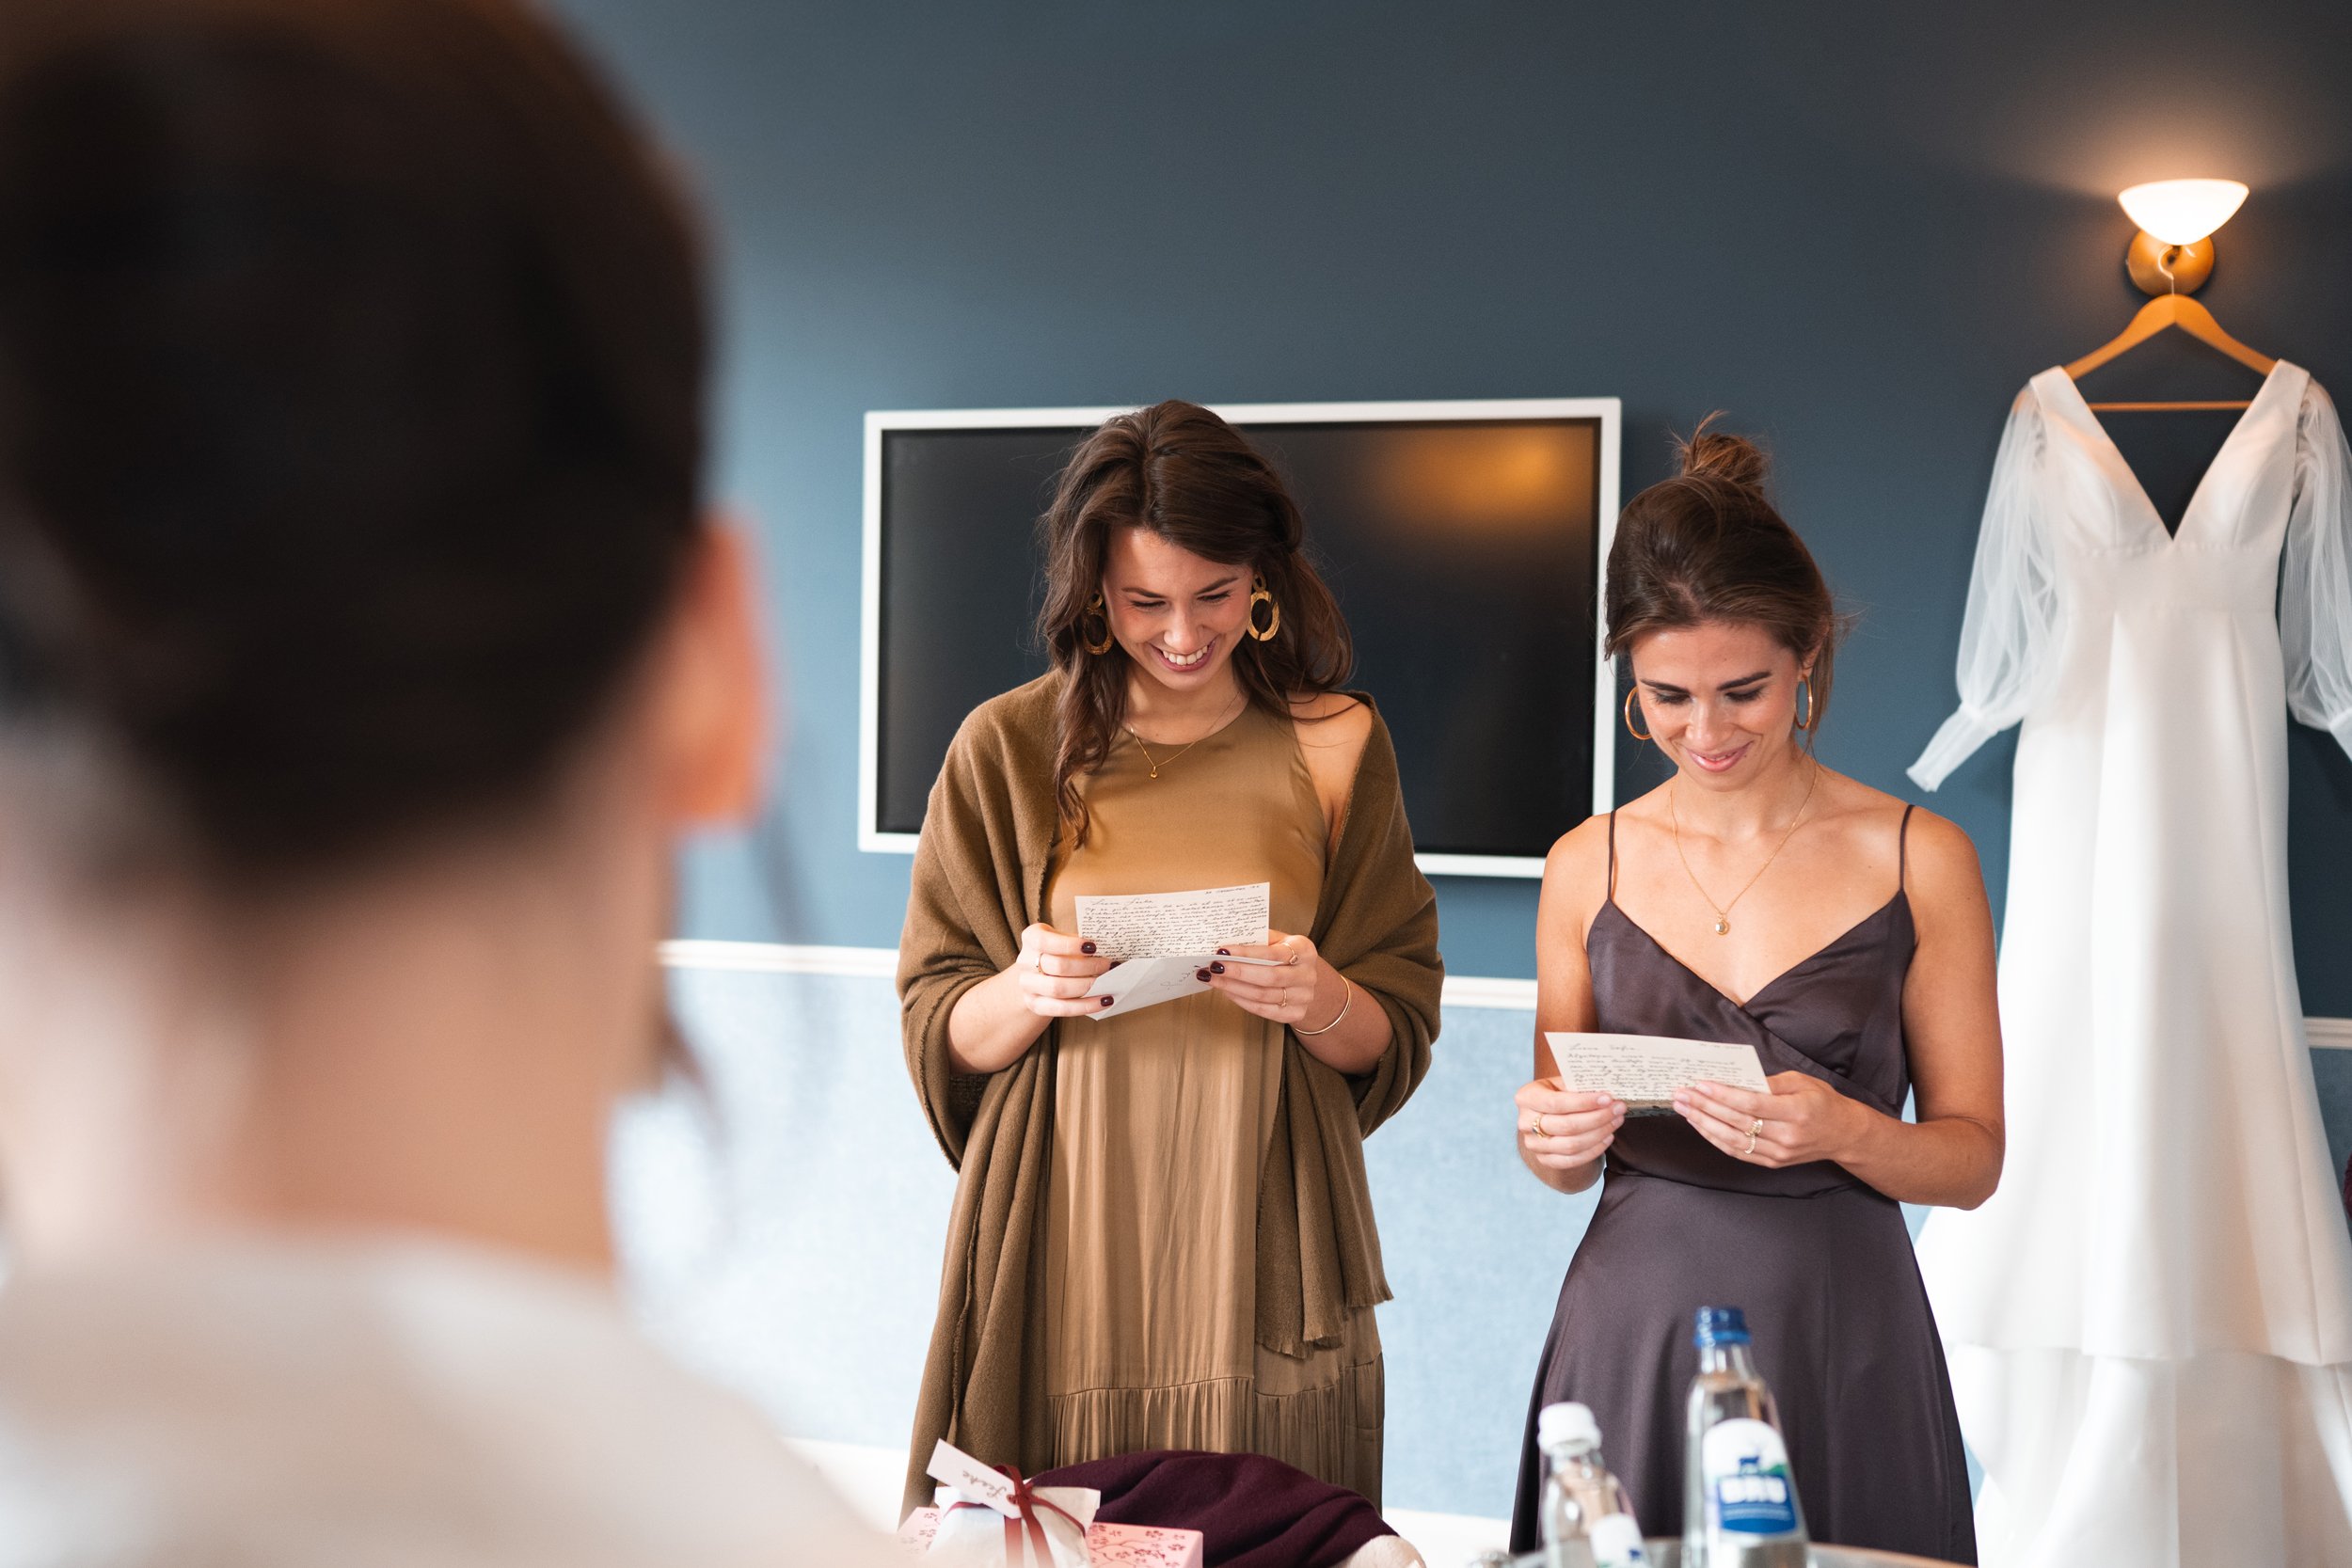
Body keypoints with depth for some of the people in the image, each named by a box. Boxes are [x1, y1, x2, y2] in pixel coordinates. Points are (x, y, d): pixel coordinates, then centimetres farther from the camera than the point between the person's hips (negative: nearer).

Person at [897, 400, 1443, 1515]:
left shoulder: (1334, 745, 4)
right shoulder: (1008, 749, 3)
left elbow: (1396, 1039, 6)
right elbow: (940, 1036, 4)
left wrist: (1320, 1002, -15)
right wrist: (1026, 991, -16)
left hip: (1260, 1252, 0)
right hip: (1062, 1252, 0)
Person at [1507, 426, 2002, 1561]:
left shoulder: (1918, 860, -2)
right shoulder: (1588, 866, 4)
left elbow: (1974, 1158, 0)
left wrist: (1845, 1132, -19)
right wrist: (1553, 1140, -10)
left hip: (1840, 1338, -1)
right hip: (1634, 1331, 2)